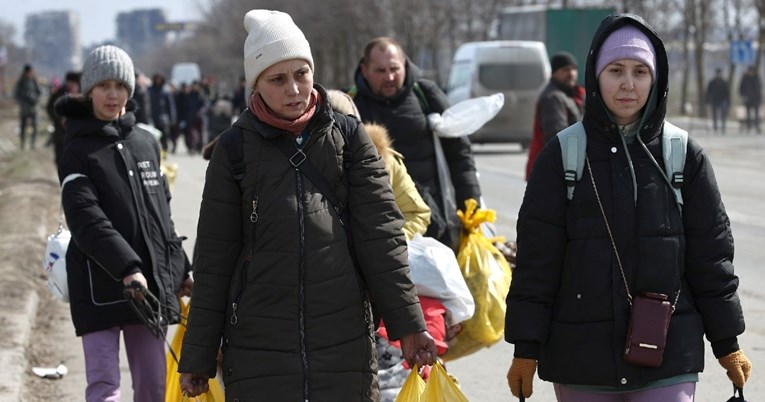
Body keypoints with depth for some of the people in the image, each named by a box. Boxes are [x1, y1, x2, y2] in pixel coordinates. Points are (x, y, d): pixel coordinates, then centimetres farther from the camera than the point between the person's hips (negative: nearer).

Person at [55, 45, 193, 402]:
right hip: (100, 285, -5)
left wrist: (179, 269, 19)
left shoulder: (146, 143, 12)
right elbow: (85, 219, -17)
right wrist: (126, 267, -28)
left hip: (151, 282, 5)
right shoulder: (79, 152, -4)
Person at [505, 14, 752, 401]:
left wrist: (727, 343, 8)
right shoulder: (562, 156, 0)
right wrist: (526, 348, -1)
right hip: (581, 352, 0)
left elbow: (711, 254, 7)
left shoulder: (685, 155, 2)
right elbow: (536, 258, 1)